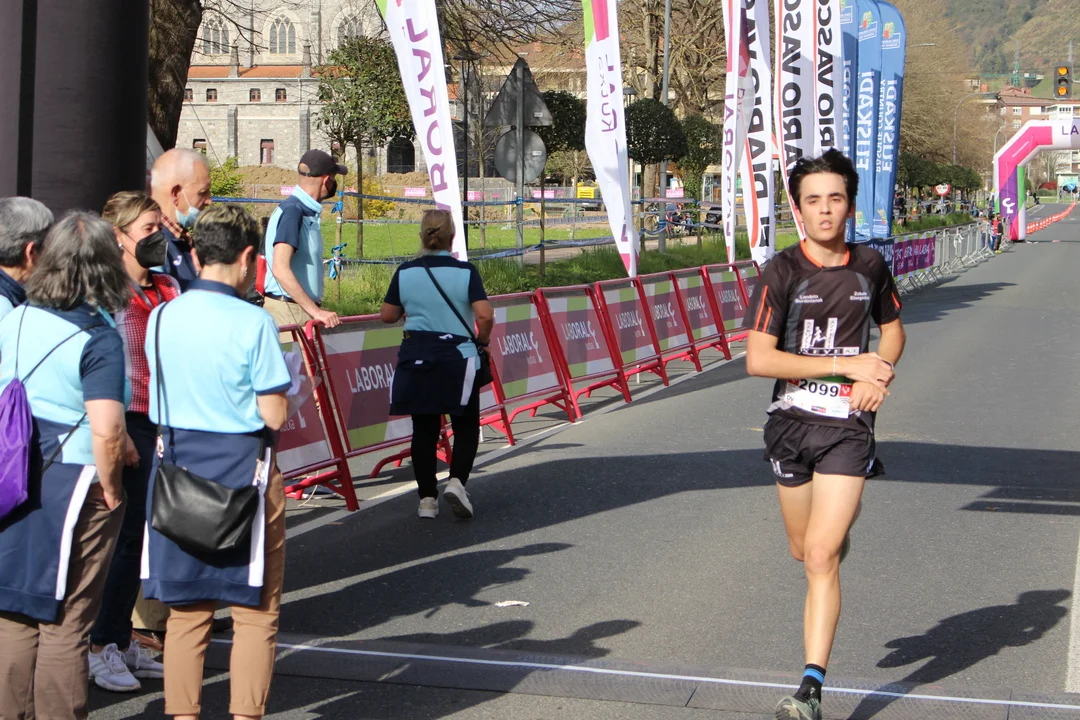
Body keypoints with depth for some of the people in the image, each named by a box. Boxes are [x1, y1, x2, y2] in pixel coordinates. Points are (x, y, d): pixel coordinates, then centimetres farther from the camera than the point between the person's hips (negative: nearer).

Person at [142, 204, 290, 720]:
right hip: (241, 469, -5)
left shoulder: (160, 318, 1)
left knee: (186, 608, 15)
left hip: (175, 465, 5)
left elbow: (158, 402, 9)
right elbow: (274, 416, -13)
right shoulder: (253, 322, -14)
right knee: (255, 610, 8)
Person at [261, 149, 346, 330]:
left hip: (304, 308, 9)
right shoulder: (292, 211, -14)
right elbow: (280, 269, -23)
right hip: (288, 310, -9)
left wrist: (318, 308, 17)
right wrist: (315, 311, -25)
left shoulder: (308, 212, 14)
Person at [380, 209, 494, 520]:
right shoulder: (465, 272, -6)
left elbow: (387, 315, 7)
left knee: (424, 430, 9)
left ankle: (427, 499, 10)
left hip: (415, 358, 2)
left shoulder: (405, 273, 1)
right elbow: (485, 316, -14)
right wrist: (482, 342, 4)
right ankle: (456, 480, -9)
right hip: (457, 357, -2)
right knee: (466, 427, 12)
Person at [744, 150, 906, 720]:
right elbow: (758, 359, -16)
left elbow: (893, 327, 20)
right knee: (804, 549, 16)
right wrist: (848, 365, -18)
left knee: (821, 556, -11)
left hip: (848, 425, -1)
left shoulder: (870, 265, 2)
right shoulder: (782, 272, -8)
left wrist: (879, 375, -2)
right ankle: (841, 531, 54)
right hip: (791, 422, 1)